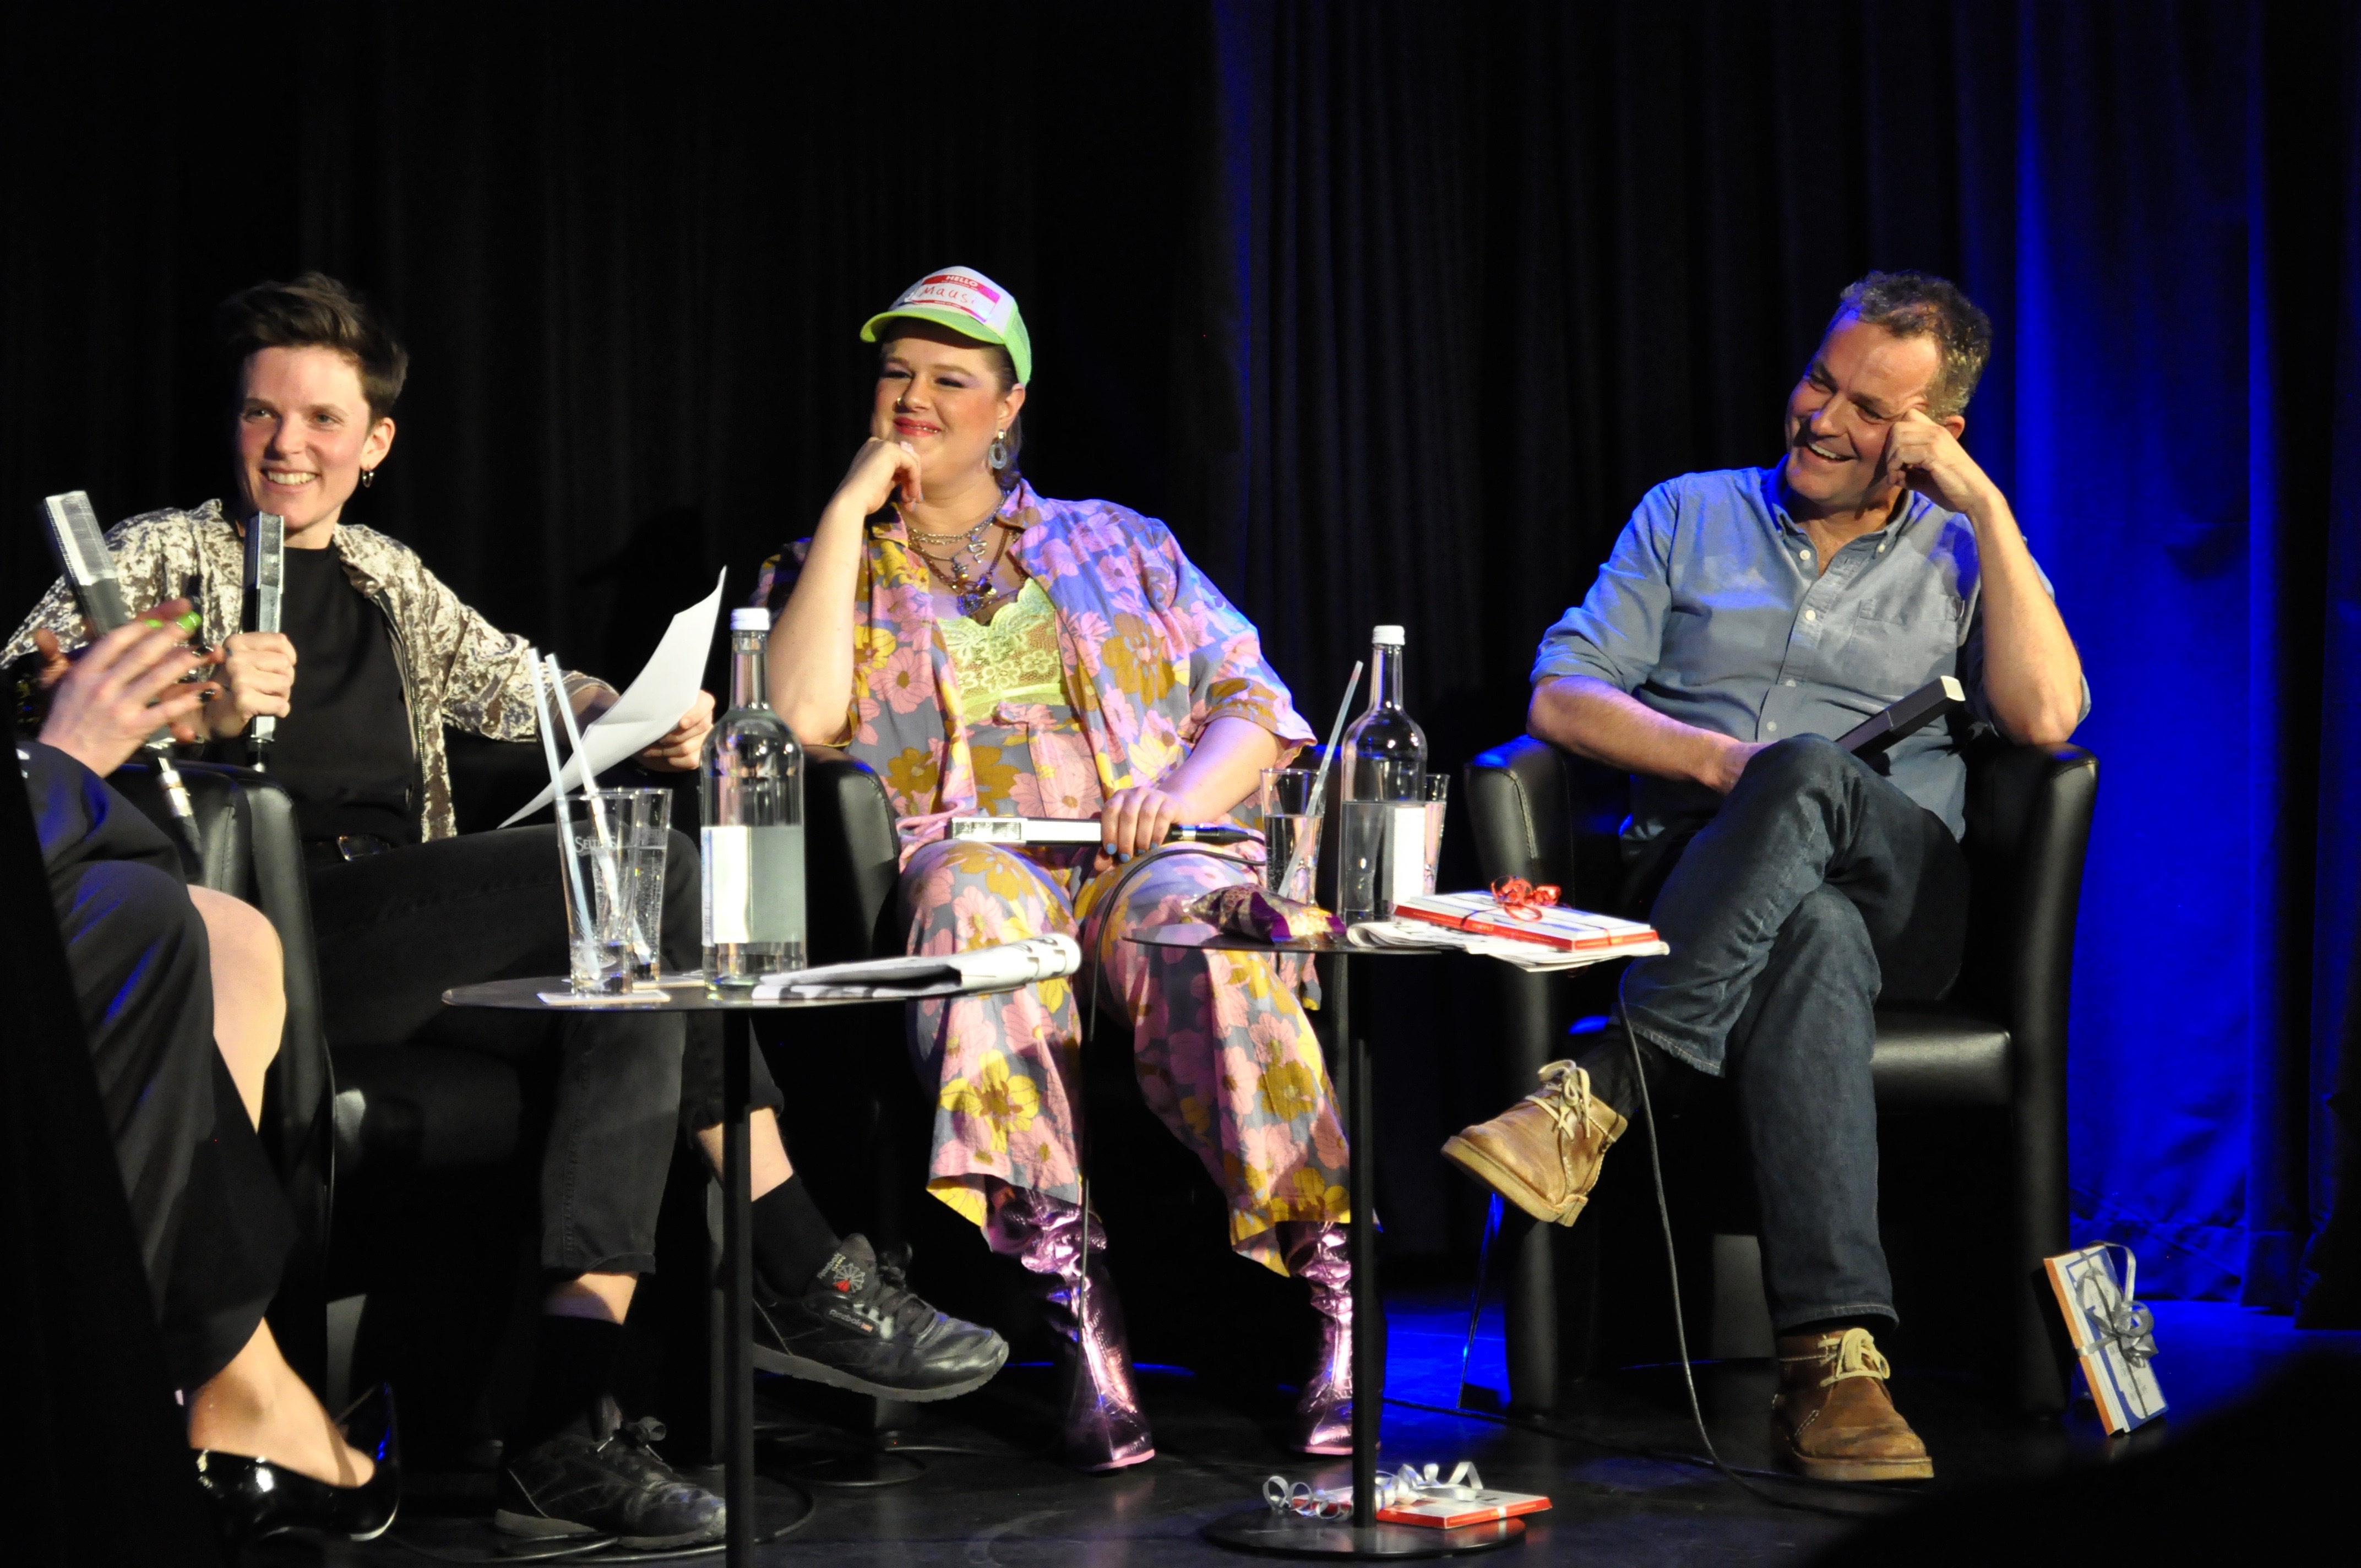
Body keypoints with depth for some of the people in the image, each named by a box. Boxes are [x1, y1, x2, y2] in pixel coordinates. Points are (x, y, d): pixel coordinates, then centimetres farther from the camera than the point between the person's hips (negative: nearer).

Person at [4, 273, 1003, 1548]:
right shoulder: (163, 557, 10)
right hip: (260, 938, -6)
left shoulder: (388, 580, 28)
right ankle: (813, 1282, -15)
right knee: (654, 870, -23)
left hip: (406, 947, 6)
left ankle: (568, 1432, -32)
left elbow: (521, 684, 23)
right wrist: (195, 710, -24)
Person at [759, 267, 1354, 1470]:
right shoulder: (826, 568, 23)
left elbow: (1253, 703, 16)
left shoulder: (1117, 545, 25)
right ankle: (1076, 1302, -47)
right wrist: (848, 512, 4)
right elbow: (801, 718, 0)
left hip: (1142, 855, 1)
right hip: (967, 858, -1)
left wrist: (1185, 794, -6)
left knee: (1199, 927, -37)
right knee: (972, 901, -39)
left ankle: (1340, 1292, -42)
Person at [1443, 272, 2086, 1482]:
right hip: (1691, 879, 0)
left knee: (1806, 773, -37)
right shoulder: (1691, 516, 20)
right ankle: (1834, 1361, -50)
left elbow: (2045, 716, -1)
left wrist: (1986, 506, 1)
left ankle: (1596, 1092, -42)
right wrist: (1720, 763, -8)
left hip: (1898, 895, 0)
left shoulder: (1962, 556, 19)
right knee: (1810, 936, -39)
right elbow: (1560, 696, 9)